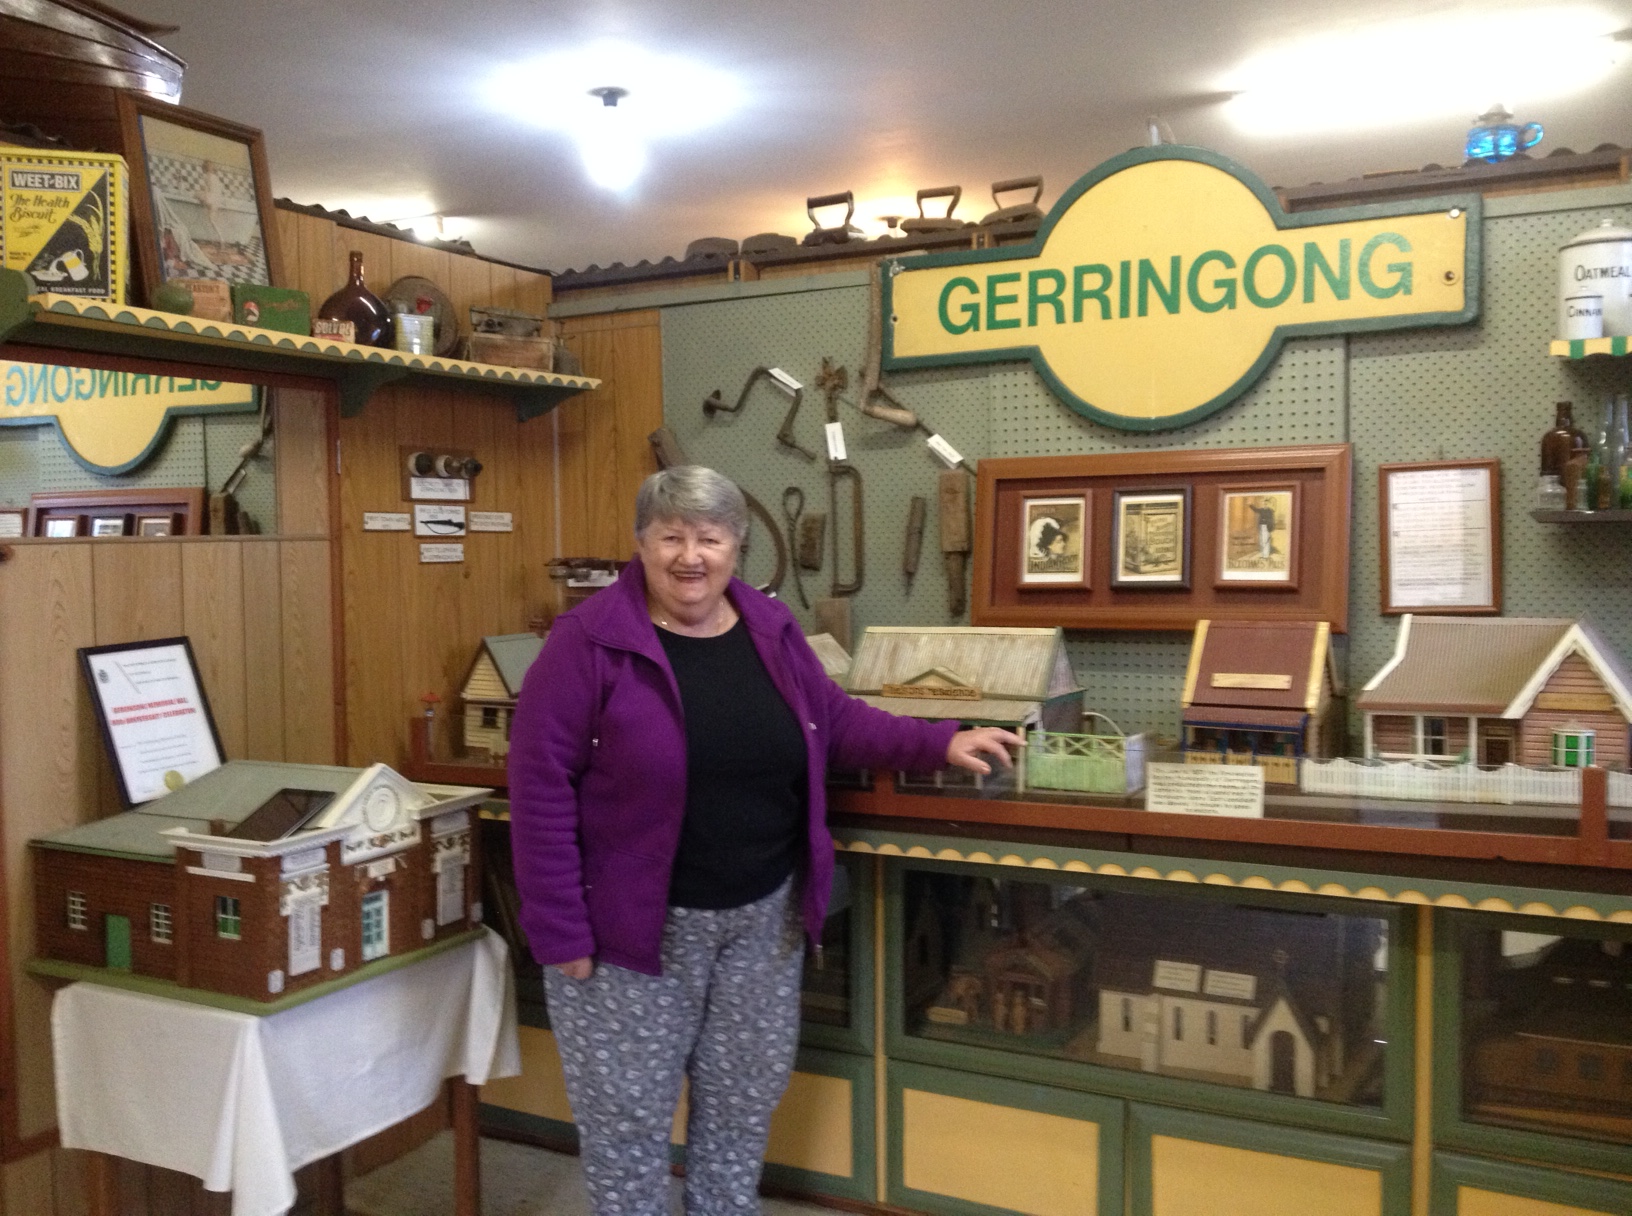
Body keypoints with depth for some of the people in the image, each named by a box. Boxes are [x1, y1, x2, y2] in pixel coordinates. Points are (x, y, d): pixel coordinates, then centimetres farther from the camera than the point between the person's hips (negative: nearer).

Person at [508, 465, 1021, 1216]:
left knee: (746, 1099, 19)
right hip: (634, 923, -5)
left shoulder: (772, 631, 2)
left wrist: (940, 744, 3)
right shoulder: (591, 641, -15)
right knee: (627, 1109, 9)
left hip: (763, 915, 5)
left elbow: (835, 722, 14)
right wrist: (560, 930, -16)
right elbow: (541, 787, -15)